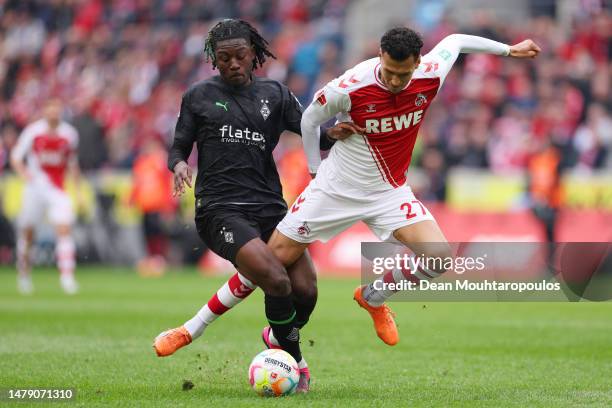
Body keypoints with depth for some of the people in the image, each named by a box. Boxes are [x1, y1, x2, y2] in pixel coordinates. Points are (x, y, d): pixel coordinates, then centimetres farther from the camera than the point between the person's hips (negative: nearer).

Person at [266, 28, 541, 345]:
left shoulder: (430, 77, -15)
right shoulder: (349, 88, -24)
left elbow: (454, 42, 7)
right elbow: (310, 119, -4)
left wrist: (508, 50, 20)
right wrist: (316, 170, 4)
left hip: (389, 192, 3)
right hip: (336, 188, -2)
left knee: (439, 255, -17)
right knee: (276, 257, -7)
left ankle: (373, 298, 10)